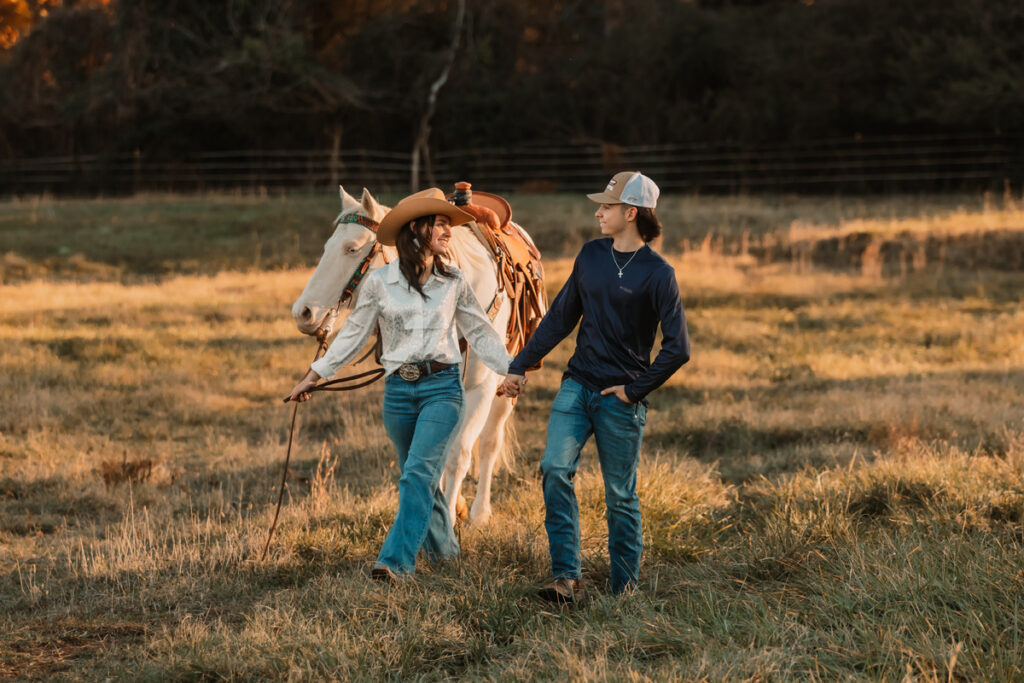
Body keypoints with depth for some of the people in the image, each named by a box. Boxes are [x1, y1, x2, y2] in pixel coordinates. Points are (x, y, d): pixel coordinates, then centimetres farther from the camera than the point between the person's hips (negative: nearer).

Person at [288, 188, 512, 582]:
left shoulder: (454, 282, 3)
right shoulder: (380, 282, 0)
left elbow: (479, 332, 11)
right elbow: (354, 334, 7)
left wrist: (511, 370, 3)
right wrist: (314, 376, 6)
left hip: (442, 387, -2)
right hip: (398, 390, 2)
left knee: (418, 472, -18)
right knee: (418, 478, 14)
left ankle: (396, 561, -24)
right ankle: (443, 551, 35)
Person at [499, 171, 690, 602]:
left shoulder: (657, 274, -9)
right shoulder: (590, 255, 7)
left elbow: (677, 348, -12)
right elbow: (560, 317, 15)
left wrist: (635, 390, -10)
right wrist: (520, 366, 13)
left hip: (620, 400, -4)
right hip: (577, 386, 4)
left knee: (620, 496, 4)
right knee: (555, 470, -15)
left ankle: (625, 587, 18)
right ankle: (566, 578, -16)